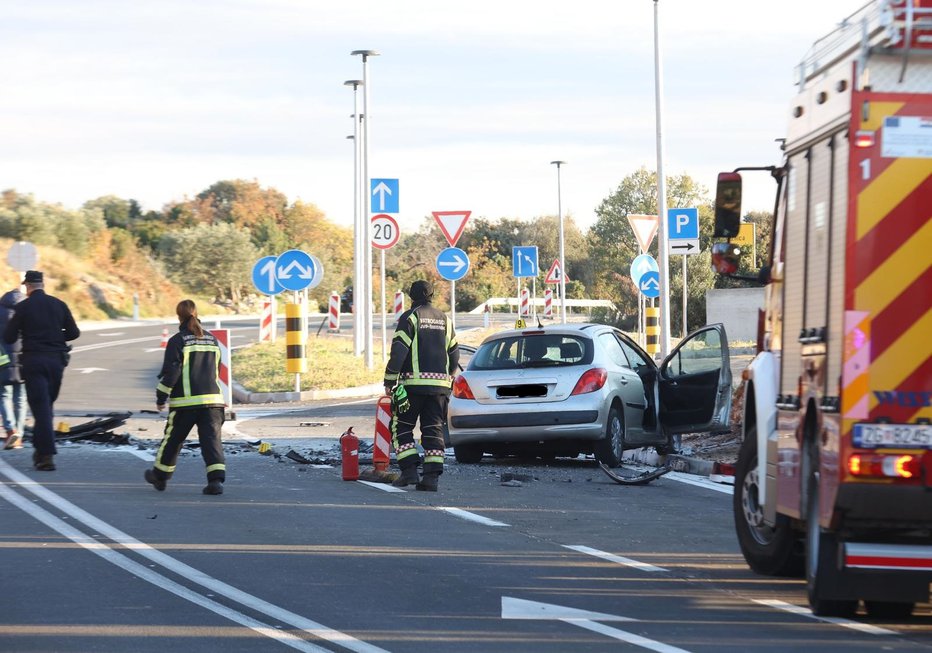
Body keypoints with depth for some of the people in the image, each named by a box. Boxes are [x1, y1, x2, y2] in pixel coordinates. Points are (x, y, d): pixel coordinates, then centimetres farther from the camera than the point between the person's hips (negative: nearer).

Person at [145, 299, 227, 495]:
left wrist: (161, 397, -1)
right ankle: (216, 479, -20)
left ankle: (160, 476, 28)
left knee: (172, 439, 13)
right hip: (212, 398, 4)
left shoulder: (177, 341, -6)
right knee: (211, 439, -4)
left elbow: (170, 372, -10)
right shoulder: (212, 340, 12)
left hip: (185, 401, -3)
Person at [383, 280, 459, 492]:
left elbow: (398, 351, -11)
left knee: (402, 427, 5)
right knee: (433, 430, 5)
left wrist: (389, 381, -6)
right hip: (440, 384, 5)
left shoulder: (410, 317, -4)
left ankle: (409, 471, -6)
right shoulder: (444, 319, 15)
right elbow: (454, 354, 18)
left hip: (413, 382, -5)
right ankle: (432, 476, -3)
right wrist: (448, 378, 29)